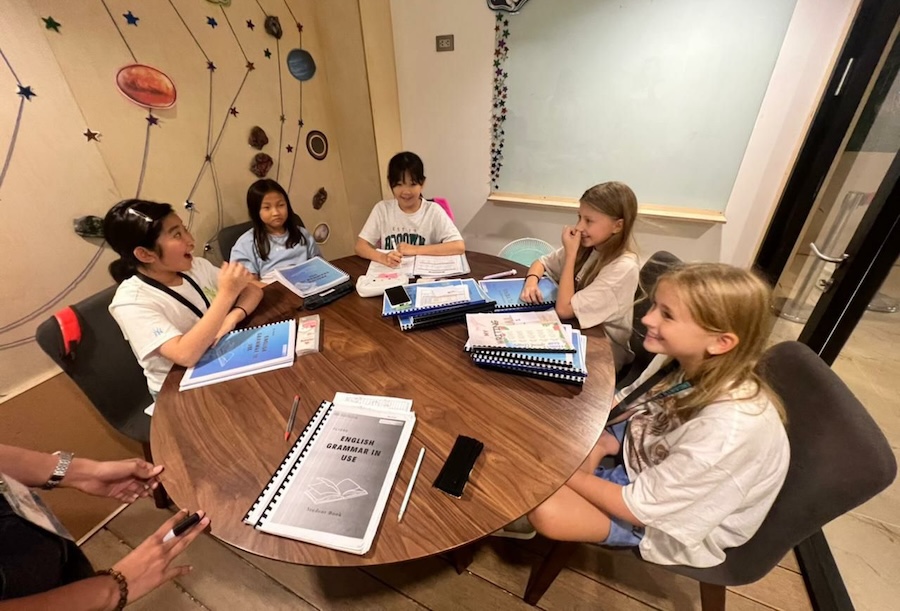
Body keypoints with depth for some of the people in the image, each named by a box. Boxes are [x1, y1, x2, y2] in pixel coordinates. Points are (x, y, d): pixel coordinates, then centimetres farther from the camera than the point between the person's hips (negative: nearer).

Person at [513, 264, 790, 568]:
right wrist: (596, 448, -13)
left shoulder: (728, 425, -37)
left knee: (546, 510, -24)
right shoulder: (684, 362, -16)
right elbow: (632, 413, 2)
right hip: (645, 465, 7)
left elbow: (640, 507, -27)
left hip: (675, 521, -6)